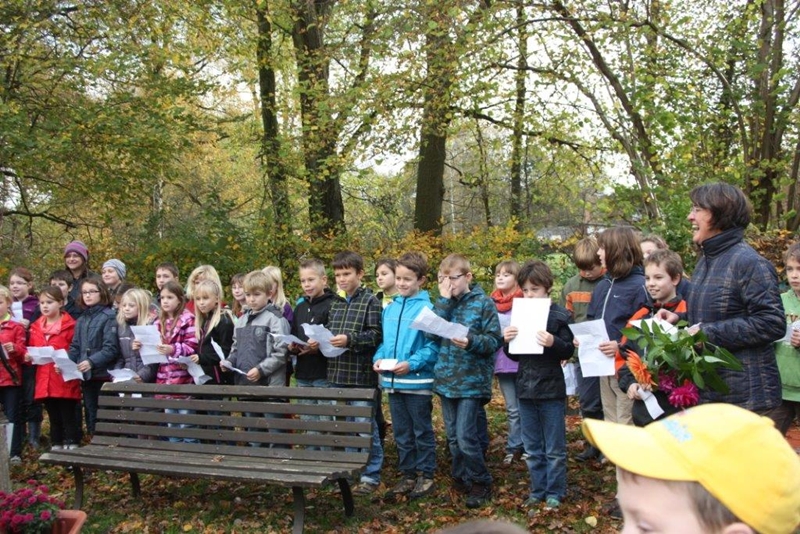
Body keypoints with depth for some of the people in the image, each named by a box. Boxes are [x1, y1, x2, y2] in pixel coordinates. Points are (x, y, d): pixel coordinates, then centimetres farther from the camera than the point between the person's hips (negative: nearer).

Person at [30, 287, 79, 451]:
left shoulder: (70, 326, -8)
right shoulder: (36, 327, 12)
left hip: (66, 381, -6)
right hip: (45, 381, 6)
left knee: (69, 418, -1)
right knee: (54, 418, 15)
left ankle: (71, 448, 3)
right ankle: (56, 447, 23)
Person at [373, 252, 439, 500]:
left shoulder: (426, 308, -11)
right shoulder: (389, 309, 9)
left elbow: (433, 345, -14)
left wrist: (412, 363, -22)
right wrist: (379, 358, -2)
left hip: (418, 382, -6)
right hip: (392, 382, 6)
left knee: (422, 431, 8)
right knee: (401, 433, 16)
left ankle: (425, 475, 21)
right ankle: (407, 474, 28)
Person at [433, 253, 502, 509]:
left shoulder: (483, 303, -5)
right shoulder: (444, 302, 9)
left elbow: (495, 341, -9)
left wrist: (471, 342, -26)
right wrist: (444, 299, -9)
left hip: (472, 380, -5)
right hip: (446, 379, 6)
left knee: (465, 436, -8)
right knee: (453, 437, 13)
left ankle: (481, 483, 10)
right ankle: (461, 480, 28)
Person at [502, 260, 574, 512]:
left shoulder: (559, 315, -8)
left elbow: (569, 351, -7)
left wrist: (553, 343, -27)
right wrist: (507, 341, -8)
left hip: (551, 389, -5)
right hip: (526, 387, 5)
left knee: (554, 448, 7)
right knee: (533, 448, 14)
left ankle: (554, 492, 18)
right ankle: (538, 490, 26)